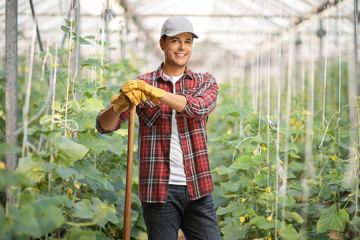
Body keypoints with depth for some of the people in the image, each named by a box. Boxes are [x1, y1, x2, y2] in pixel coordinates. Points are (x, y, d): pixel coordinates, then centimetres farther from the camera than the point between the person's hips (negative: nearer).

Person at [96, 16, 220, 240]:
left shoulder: (205, 82, 8)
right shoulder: (140, 85, 5)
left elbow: (198, 107, -15)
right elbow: (104, 125, -3)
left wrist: (155, 92, -28)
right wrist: (120, 104, -26)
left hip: (198, 191, 1)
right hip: (159, 191, -1)